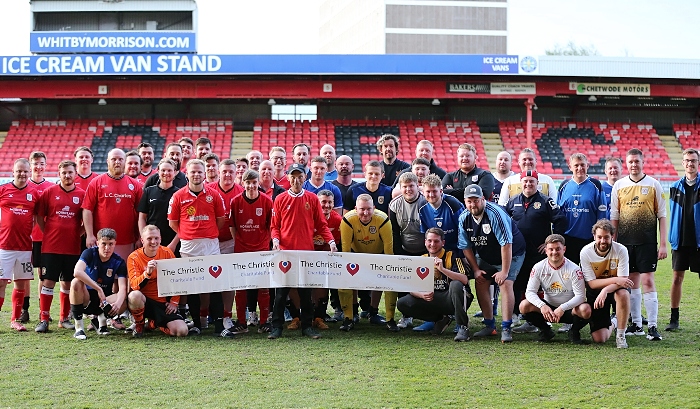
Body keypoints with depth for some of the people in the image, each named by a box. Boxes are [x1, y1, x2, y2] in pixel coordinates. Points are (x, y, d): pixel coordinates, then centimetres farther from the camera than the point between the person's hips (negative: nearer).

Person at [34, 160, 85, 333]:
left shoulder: (82, 194, 3)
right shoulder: (49, 192, 1)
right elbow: (39, 217, 5)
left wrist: (77, 234, 0)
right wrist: (49, 234, 2)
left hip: (72, 247, 1)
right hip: (51, 247, -1)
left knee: (68, 283, 9)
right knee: (48, 281, -2)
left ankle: (64, 318, 19)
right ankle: (44, 319, 3)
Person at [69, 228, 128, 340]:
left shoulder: (119, 262, -6)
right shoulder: (90, 253, -12)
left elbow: (123, 286, -20)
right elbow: (77, 272, -33)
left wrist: (118, 303, -43)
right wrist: (99, 289, -39)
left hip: (104, 300, 2)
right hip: (86, 298, -1)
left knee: (124, 303, -30)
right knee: (76, 283, -34)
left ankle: (100, 320, 4)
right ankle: (79, 327, -20)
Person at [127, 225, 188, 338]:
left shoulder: (167, 253, -1)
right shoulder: (134, 258, -9)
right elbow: (134, 285, -19)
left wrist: (174, 302, 2)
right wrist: (147, 273, -36)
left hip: (163, 303, 3)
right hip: (143, 301, -3)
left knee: (181, 331, -17)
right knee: (134, 295, -39)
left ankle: (156, 323, 18)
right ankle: (139, 325, -6)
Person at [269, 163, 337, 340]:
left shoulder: (312, 199, 7)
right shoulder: (280, 199, 5)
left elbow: (321, 224, 7)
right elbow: (275, 225, 7)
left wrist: (331, 241, -6)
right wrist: (275, 240, -11)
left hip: (307, 252, 1)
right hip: (285, 251, -1)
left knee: (306, 292, 6)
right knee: (281, 292, 1)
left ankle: (307, 326, 13)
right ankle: (277, 327, 6)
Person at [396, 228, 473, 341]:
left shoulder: (452, 257, -6)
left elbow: (464, 280, -22)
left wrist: (442, 269, -31)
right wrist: (422, 295, -20)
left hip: (451, 300, -4)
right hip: (433, 301, 4)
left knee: (456, 285, -36)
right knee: (402, 303, -12)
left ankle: (463, 327, -23)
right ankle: (440, 319, 2)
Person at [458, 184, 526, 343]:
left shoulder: (495, 213, -29)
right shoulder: (464, 218, -10)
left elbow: (506, 243, -29)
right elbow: (466, 246, 0)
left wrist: (504, 271, -27)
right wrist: (476, 269, -5)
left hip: (511, 254, -6)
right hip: (485, 257, 6)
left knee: (505, 284, -21)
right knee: (480, 283, -4)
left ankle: (506, 329, -21)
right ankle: (489, 326, 9)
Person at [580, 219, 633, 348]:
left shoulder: (621, 250, -17)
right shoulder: (586, 252, -16)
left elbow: (623, 280, -20)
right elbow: (592, 283, -17)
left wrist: (605, 290, -38)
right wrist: (615, 280, -31)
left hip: (615, 289, 0)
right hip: (595, 293, 0)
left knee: (623, 294, -40)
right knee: (599, 339, -9)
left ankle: (620, 334, -17)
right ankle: (611, 325, 30)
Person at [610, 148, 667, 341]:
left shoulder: (654, 185, 1)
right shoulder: (619, 186, 7)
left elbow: (662, 215, 2)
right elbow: (614, 217, 10)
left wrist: (663, 244, -4)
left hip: (647, 242, -2)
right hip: (625, 241, 3)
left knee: (647, 281, -7)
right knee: (632, 281, 7)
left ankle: (652, 326, -4)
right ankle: (636, 324, 16)